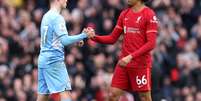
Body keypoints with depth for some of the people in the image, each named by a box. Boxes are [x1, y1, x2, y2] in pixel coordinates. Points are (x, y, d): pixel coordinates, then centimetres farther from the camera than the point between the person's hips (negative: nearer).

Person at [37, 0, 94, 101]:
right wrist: (83, 35, -17)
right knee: (65, 91, -10)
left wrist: (76, 40, 17)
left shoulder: (46, 16, 16)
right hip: (54, 60, -9)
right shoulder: (57, 18, -11)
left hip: (43, 58, 9)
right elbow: (64, 40, -19)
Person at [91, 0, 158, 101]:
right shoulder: (124, 14, 12)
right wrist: (94, 37, -2)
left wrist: (131, 57, -22)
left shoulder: (149, 15, -8)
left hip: (141, 65, -6)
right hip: (123, 63, 6)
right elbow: (112, 38, 15)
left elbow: (151, 43, -15)